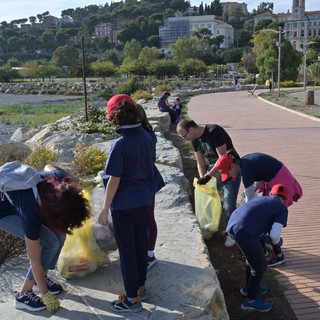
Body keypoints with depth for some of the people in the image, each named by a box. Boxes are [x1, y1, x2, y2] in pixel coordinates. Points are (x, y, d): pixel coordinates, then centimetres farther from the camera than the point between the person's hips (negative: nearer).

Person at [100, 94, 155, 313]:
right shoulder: (147, 137, -1)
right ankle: (140, 287, 33)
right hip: (144, 201, 7)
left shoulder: (120, 145, -22)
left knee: (127, 251, 5)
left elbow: (114, 181, -19)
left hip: (125, 206, -7)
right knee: (141, 245, 18)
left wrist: (105, 209, -9)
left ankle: (132, 298, 17)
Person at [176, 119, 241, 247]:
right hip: (214, 169, 7)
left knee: (229, 205, -8)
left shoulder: (214, 132, -27)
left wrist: (208, 176, -28)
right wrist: (203, 179, -9)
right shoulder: (195, 139, -2)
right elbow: (200, 163, 3)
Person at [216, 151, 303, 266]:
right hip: (274, 181, 9)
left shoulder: (246, 170, -23)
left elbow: (250, 199, -16)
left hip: (281, 183, -9)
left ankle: (278, 256, 10)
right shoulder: (245, 161, 3)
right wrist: (251, 191, 2)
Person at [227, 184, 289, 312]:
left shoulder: (261, 198, 27)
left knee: (253, 257, 31)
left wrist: (262, 236, 42)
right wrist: (278, 241, 19)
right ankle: (250, 300, 31)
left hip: (232, 224, 7)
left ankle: (249, 286, 51)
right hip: (244, 233, -7)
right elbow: (275, 235, -4)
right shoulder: (282, 209, 8)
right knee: (260, 267, 16)